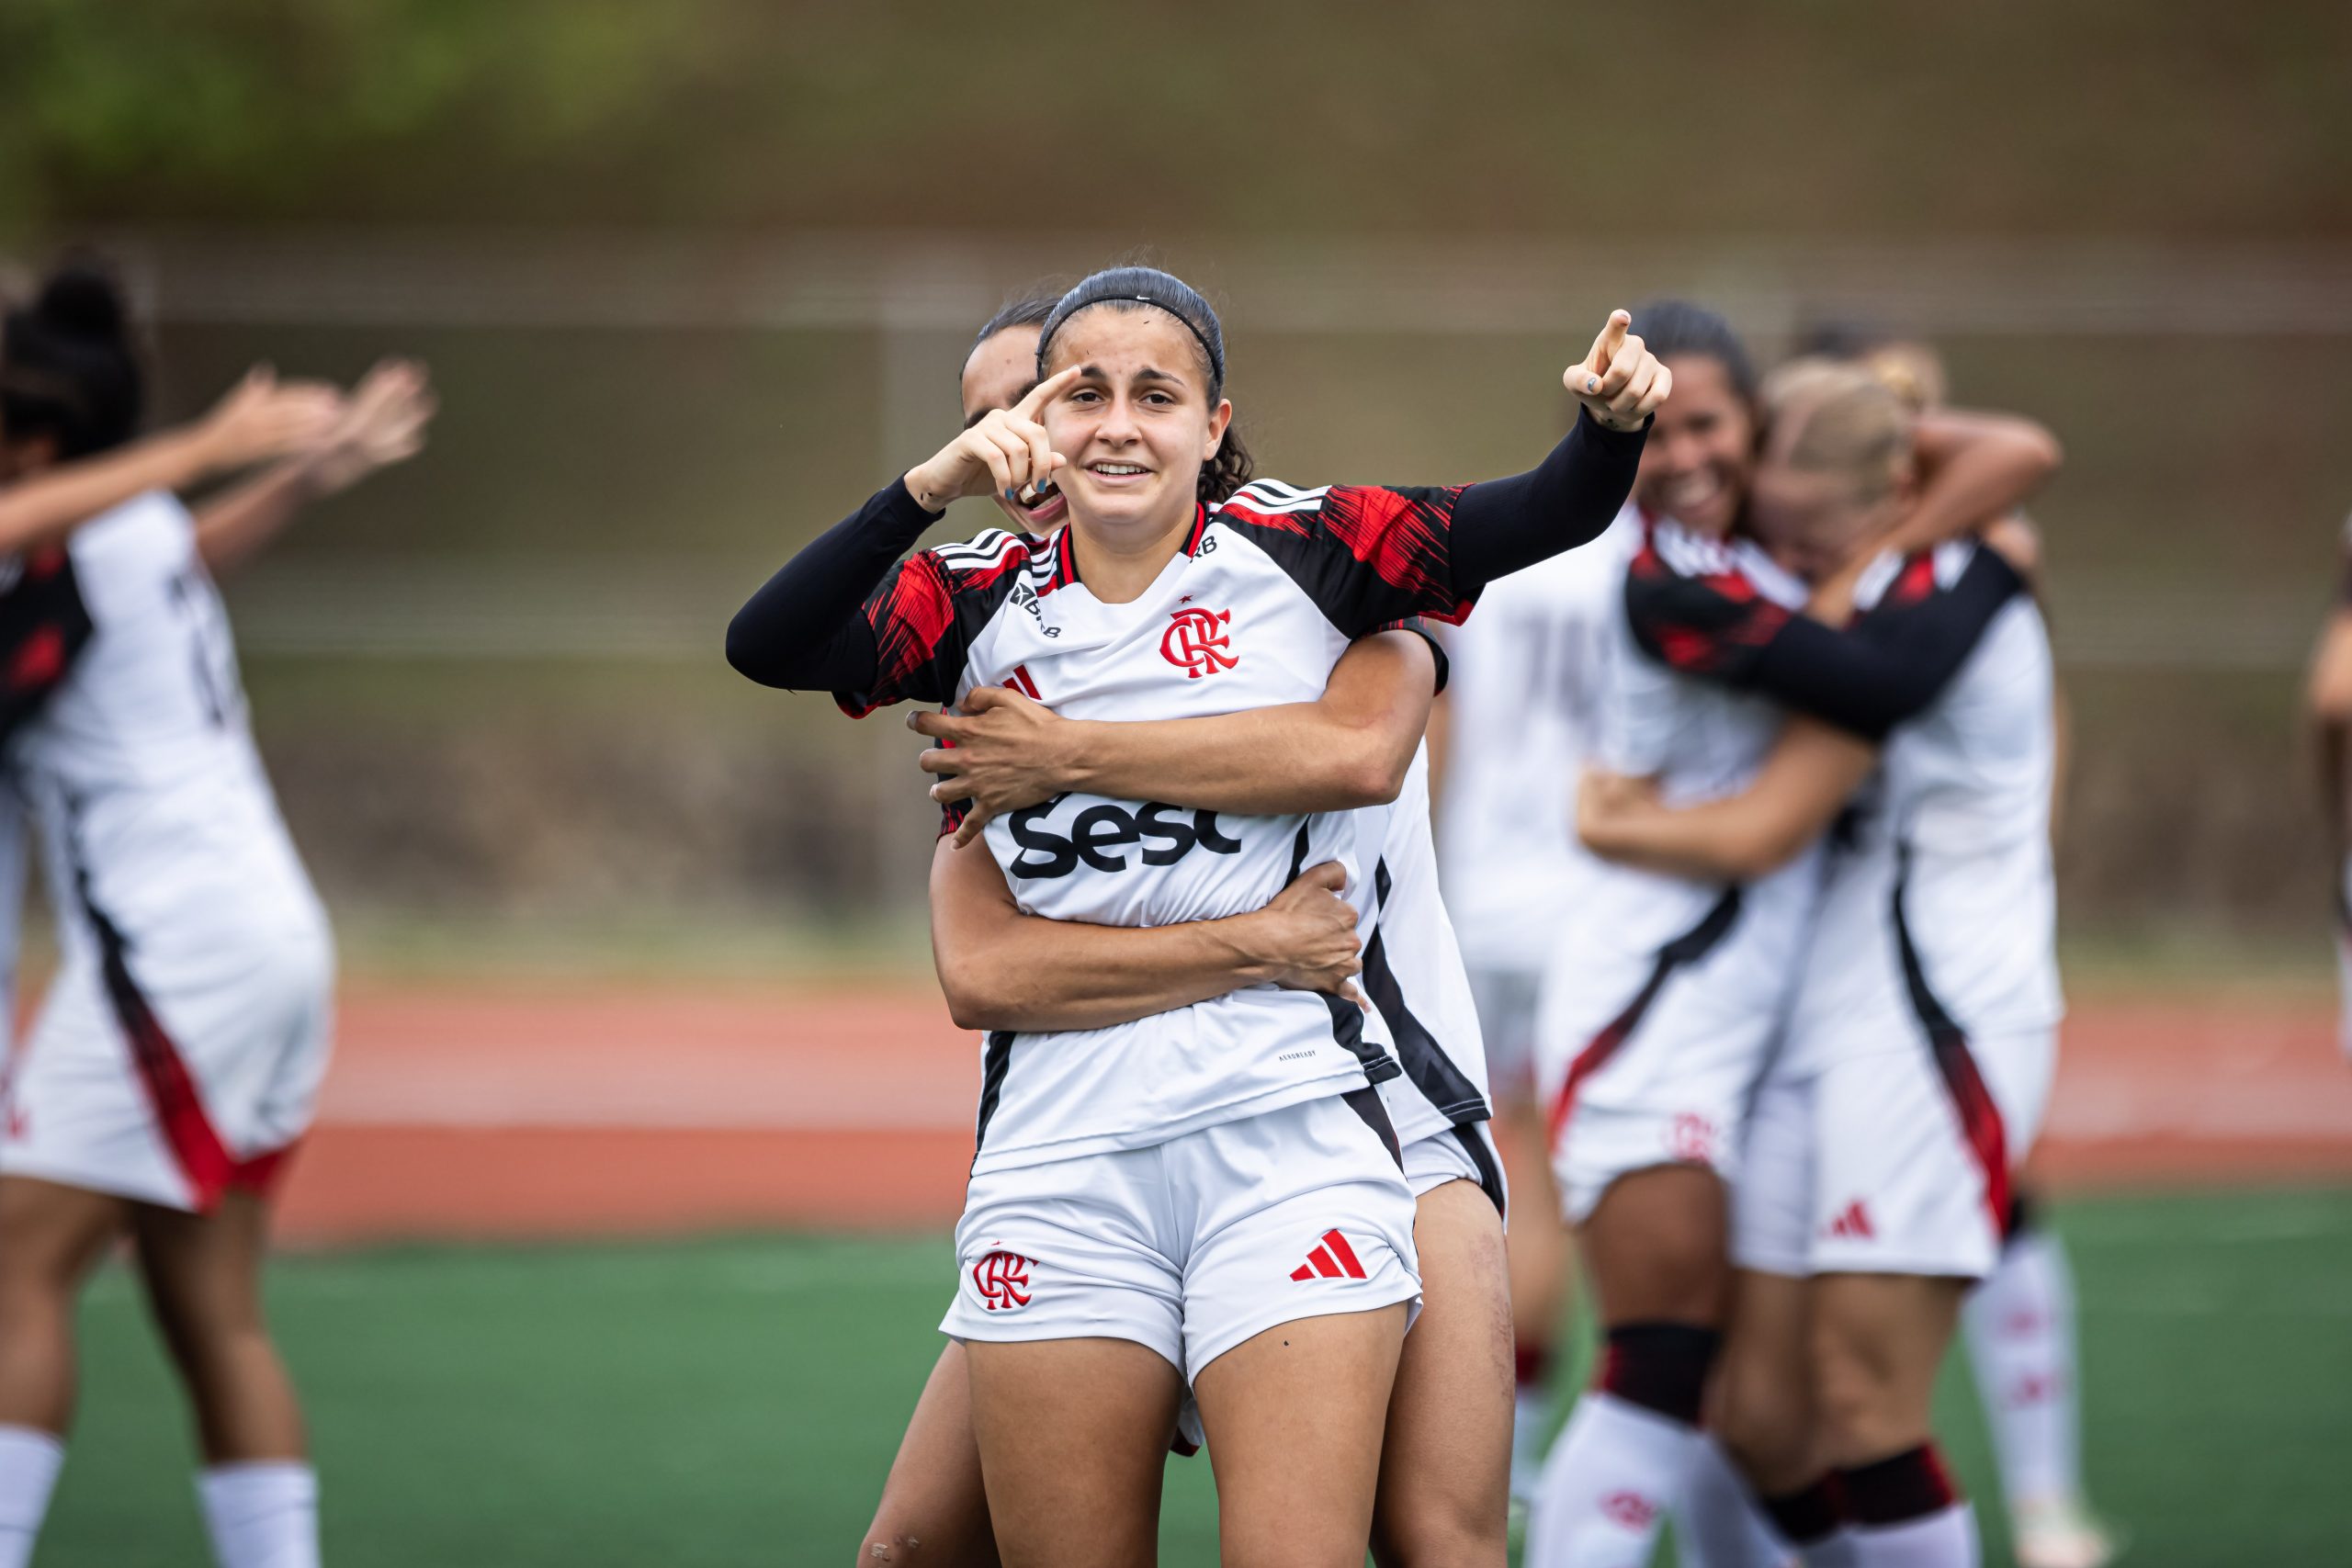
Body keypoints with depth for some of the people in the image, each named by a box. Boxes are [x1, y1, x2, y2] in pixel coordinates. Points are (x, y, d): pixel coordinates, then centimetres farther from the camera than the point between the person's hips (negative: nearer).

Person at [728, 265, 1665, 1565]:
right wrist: (930, 488, -18)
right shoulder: (983, 606, 8)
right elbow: (765, 648, -7)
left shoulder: (1300, 552, 4)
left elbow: (1546, 518, -2)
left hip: (1286, 1129, -2)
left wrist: (1609, 421, -23)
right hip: (1058, 1154, 2)